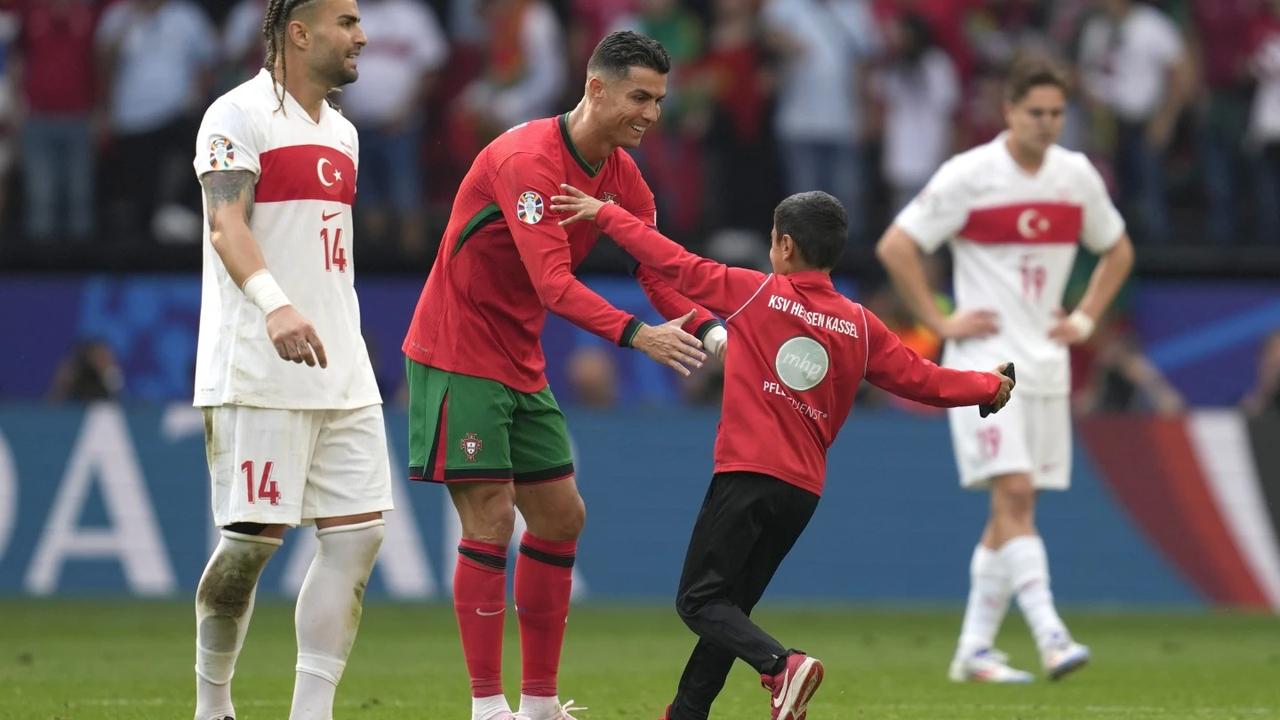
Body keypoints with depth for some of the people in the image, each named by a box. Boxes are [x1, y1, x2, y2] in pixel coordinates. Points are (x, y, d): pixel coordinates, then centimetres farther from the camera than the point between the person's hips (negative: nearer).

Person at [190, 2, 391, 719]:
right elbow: (226, 223, -20)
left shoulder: (341, 131, 19)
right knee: (252, 540, -6)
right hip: (258, 372, -8)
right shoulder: (240, 115, -6)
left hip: (342, 374, 8)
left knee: (359, 534, -2)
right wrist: (274, 305, -35)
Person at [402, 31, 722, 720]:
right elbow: (553, 283, -33)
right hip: (456, 355, -9)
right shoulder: (527, 159, -24)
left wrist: (709, 331, -19)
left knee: (560, 517, 9)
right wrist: (636, 334, -43)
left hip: (520, 366, 9)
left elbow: (660, 271, 0)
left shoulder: (621, 174, 3)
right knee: (490, 520, -12)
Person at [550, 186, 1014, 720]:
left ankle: (781, 665, -28)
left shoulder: (754, 293, 0)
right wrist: (991, 387, 28)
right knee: (730, 604, 16)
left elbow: (675, 264, 4)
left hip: (748, 475, -6)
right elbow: (920, 379, 12)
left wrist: (604, 214, 14)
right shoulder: (860, 326, 9)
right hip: (804, 490, 6)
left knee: (700, 601, -5)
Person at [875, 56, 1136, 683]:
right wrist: (940, 322, -10)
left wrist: (1085, 320, 11)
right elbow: (895, 247, -9)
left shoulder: (1078, 176, 8)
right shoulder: (968, 176, -9)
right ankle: (1050, 636, -25)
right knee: (1013, 494, -17)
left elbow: (1117, 251, 24)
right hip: (984, 360, -6)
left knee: (1014, 508, 6)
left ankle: (975, 649, 13)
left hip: (1046, 365, 6)